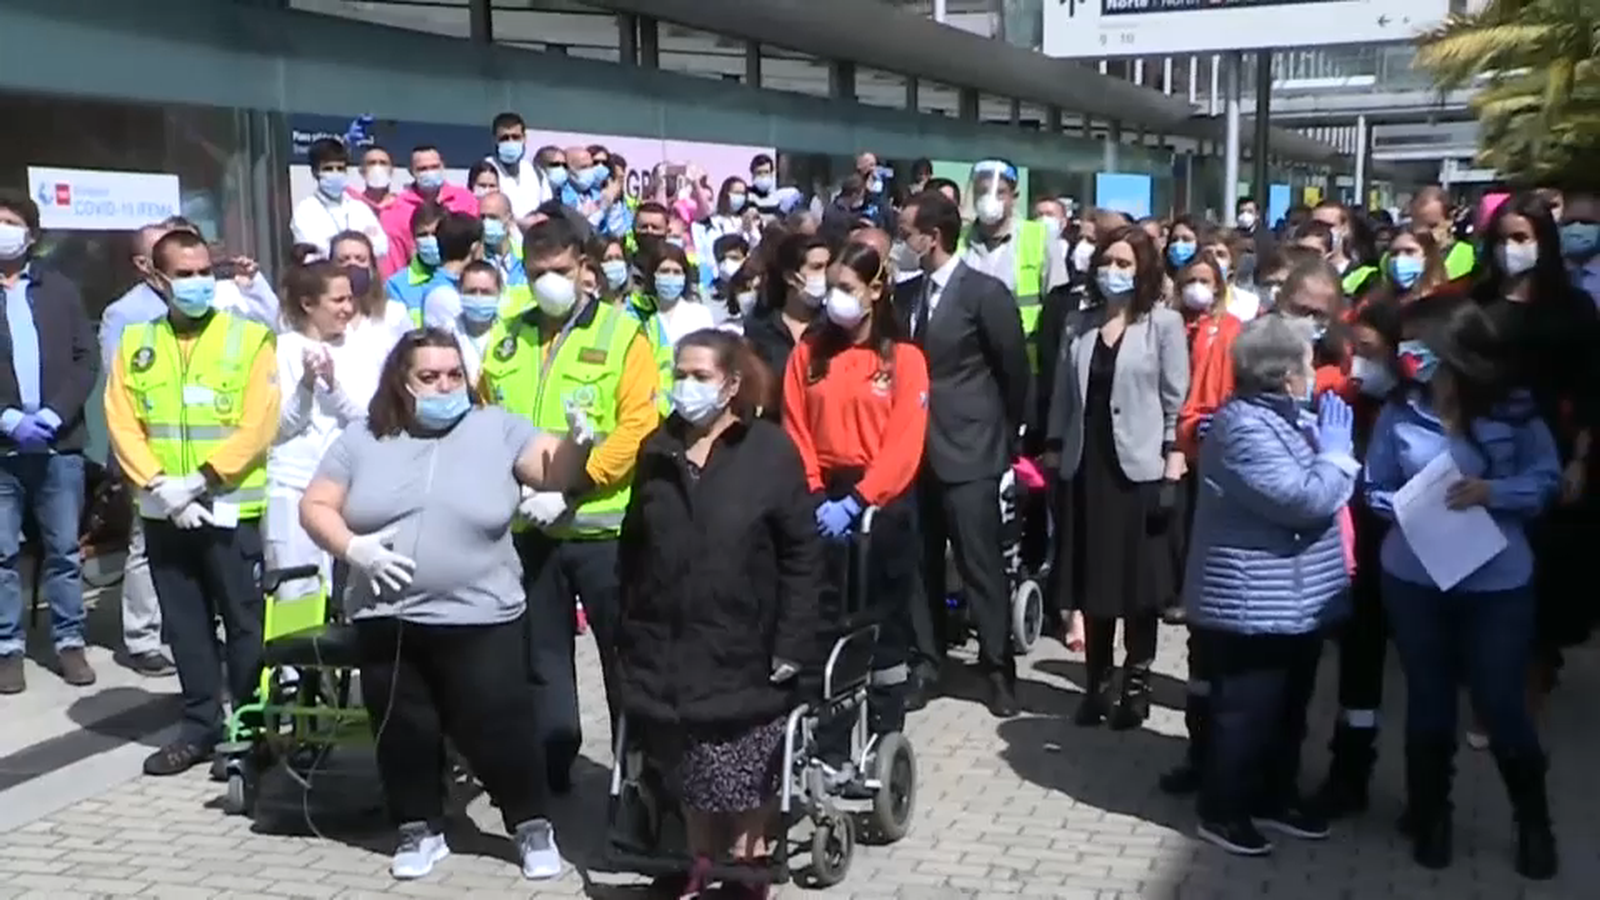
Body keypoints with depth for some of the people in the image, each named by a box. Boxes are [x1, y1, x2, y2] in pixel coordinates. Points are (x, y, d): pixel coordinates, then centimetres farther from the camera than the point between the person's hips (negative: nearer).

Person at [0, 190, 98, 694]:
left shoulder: (60, 289, 10)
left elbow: (86, 361, 4)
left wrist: (52, 416, -9)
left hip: (60, 444, 1)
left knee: (64, 552, 7)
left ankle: (69, 642, 15)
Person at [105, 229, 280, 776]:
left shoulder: (248, 338, -3)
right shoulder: (135, 343, 7)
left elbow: (258, 426, -10)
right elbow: (122, 426, 1)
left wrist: (199, 479, -15)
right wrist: (160, 486, -12)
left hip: (232, 509, -3)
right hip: (163, 514, 4)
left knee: (244, 621, 2)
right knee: (185, 625, 11)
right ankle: (200, 726, 22)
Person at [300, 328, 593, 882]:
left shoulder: (496, 429, 1)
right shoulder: (363, 441, 6)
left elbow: (553, 471, -7)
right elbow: (315, 506, 6)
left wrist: (576, 443, -28)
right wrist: (352, 548, -12)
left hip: (479, 621, -2)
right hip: (386, 621, 3)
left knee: (497, 727, 0)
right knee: (403, 731, 12)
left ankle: (532, 825, 19)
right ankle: (419, 829, 29)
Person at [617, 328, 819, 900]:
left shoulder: (770, 451, -6)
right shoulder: (656, 450, 8)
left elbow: (801, 555, -7)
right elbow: (633, 547, 12)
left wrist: (792, 643, -12)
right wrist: (629, 630, 8)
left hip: (742, 648, -4)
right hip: (669, 643, 4)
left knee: (744, 769, 2)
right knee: (688, 770, 13)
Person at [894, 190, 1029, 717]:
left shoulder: (986, 293, -8)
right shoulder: (905, 293, 8)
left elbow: (1014, 371, -2)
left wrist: (1004, 435, 5)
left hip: (968, 450, -5)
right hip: (915, 448, 6)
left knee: (980, 565, 0)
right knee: (920, 564, 11)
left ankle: (998, 668, 11)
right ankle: (925, 661, 22)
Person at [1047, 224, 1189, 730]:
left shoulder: (1164, 322, -1)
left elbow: (1176, 399, -4)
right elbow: (1064, 393, 13)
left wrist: (1174, 463, -10)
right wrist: (1054, 449, 9)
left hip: (1141, 466, -3)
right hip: (1086, 464, 4)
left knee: (1140, 578, 3)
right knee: (1092, 578, 6)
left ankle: (1136, 684, 14)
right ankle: (1097, 683, 16)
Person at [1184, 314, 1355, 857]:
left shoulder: (1285, 417, 12)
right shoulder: (1245, 428, -22)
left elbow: (1321, 487, 25)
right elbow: (1307, 499, -26)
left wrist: (1330, 448, 8)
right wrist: (1335, 447, -13)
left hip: (1295, 599, 10)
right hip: (1252, 603, -10)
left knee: (1287, 709, 19)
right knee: (1245, 711, 0)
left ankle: (1276, 797, 32)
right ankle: (1223, 811, 13)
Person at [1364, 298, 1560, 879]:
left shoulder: (1513, 409, -11)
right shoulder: (1400, 411, -9)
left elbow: (1546, 480, -4)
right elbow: (1376, 489, 1)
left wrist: (1491, 492, -20)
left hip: (1498, 580, -1)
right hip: (1415, 579, 1)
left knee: (1501, 706, 5)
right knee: (1429, 704, 15)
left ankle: (1534, 823, 29)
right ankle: (1430, 817, 34)